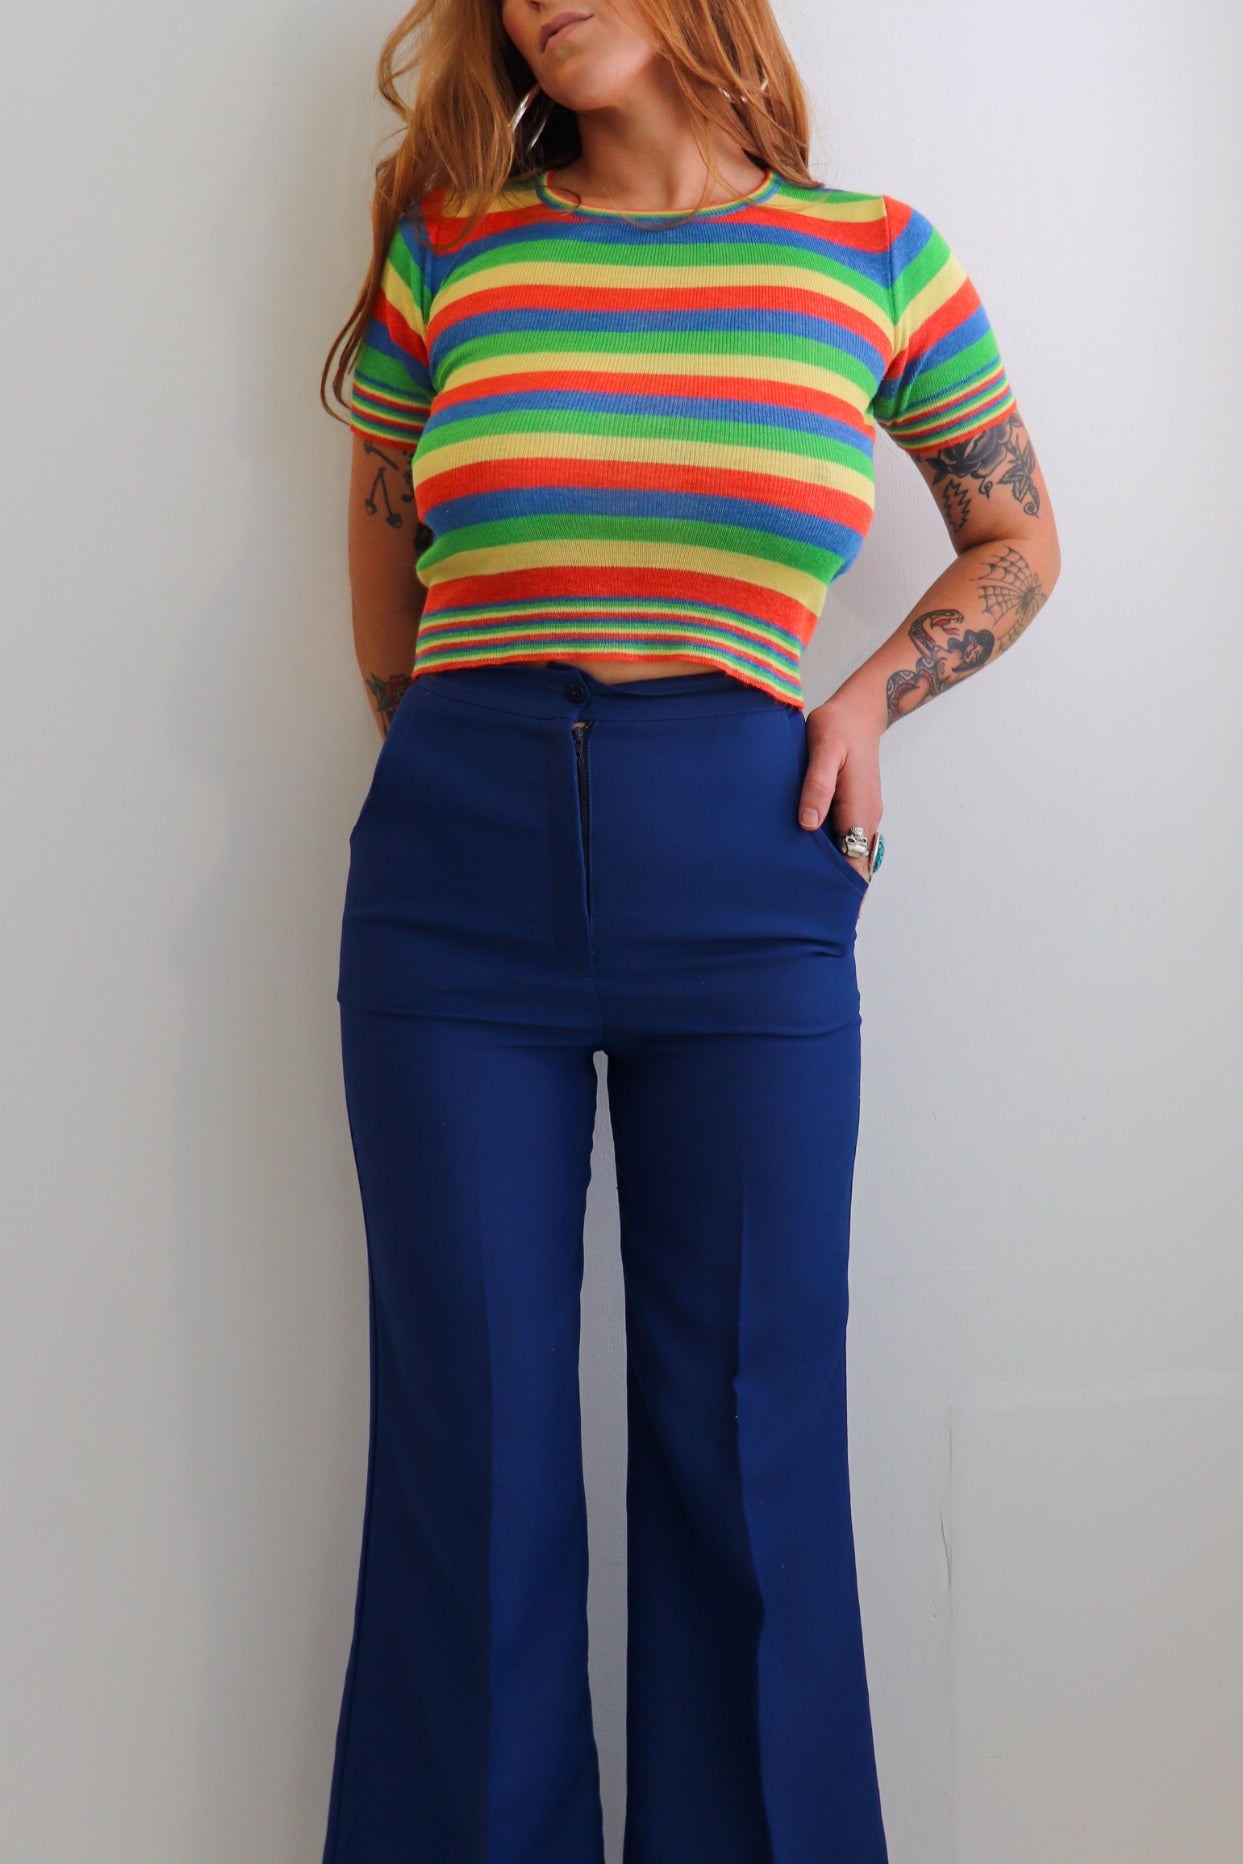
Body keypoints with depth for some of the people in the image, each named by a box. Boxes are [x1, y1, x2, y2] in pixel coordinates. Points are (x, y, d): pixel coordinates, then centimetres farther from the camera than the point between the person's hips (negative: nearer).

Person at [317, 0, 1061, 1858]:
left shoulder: (876, 258, 6)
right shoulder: (447, 248, 7)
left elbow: (1018, 543, 18)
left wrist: (874, 691, 3)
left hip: (744, 886, 0)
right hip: (457, 877, 1)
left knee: (746, 1446, 7)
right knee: (473, 1448, 7)